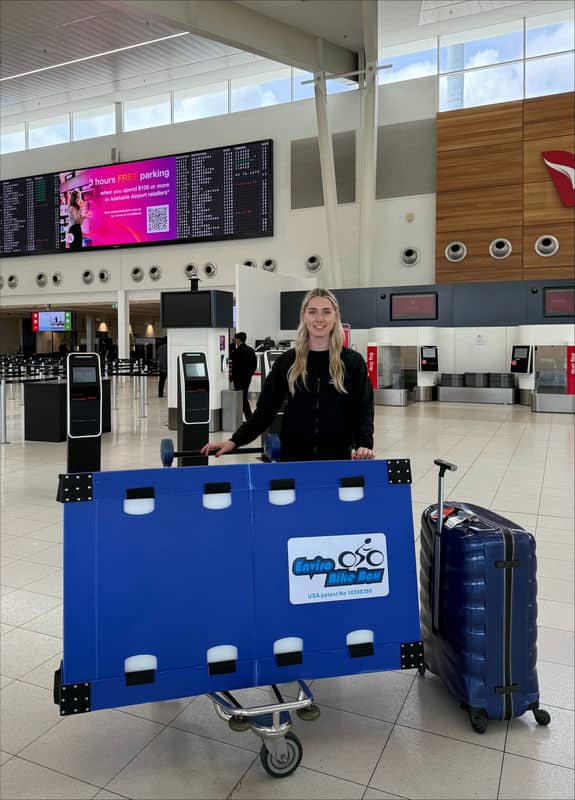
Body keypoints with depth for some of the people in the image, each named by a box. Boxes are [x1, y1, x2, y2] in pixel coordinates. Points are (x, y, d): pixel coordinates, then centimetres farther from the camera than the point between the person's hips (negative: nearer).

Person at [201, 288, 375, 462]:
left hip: (338, 457, 0)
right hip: (293, 456, 1)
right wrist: (234, 441, -7)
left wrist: (364, 445, -20)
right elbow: (265, 409, 3)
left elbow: (363, 410, -2)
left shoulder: (353, 361, -1)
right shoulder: (287, 361, 2)